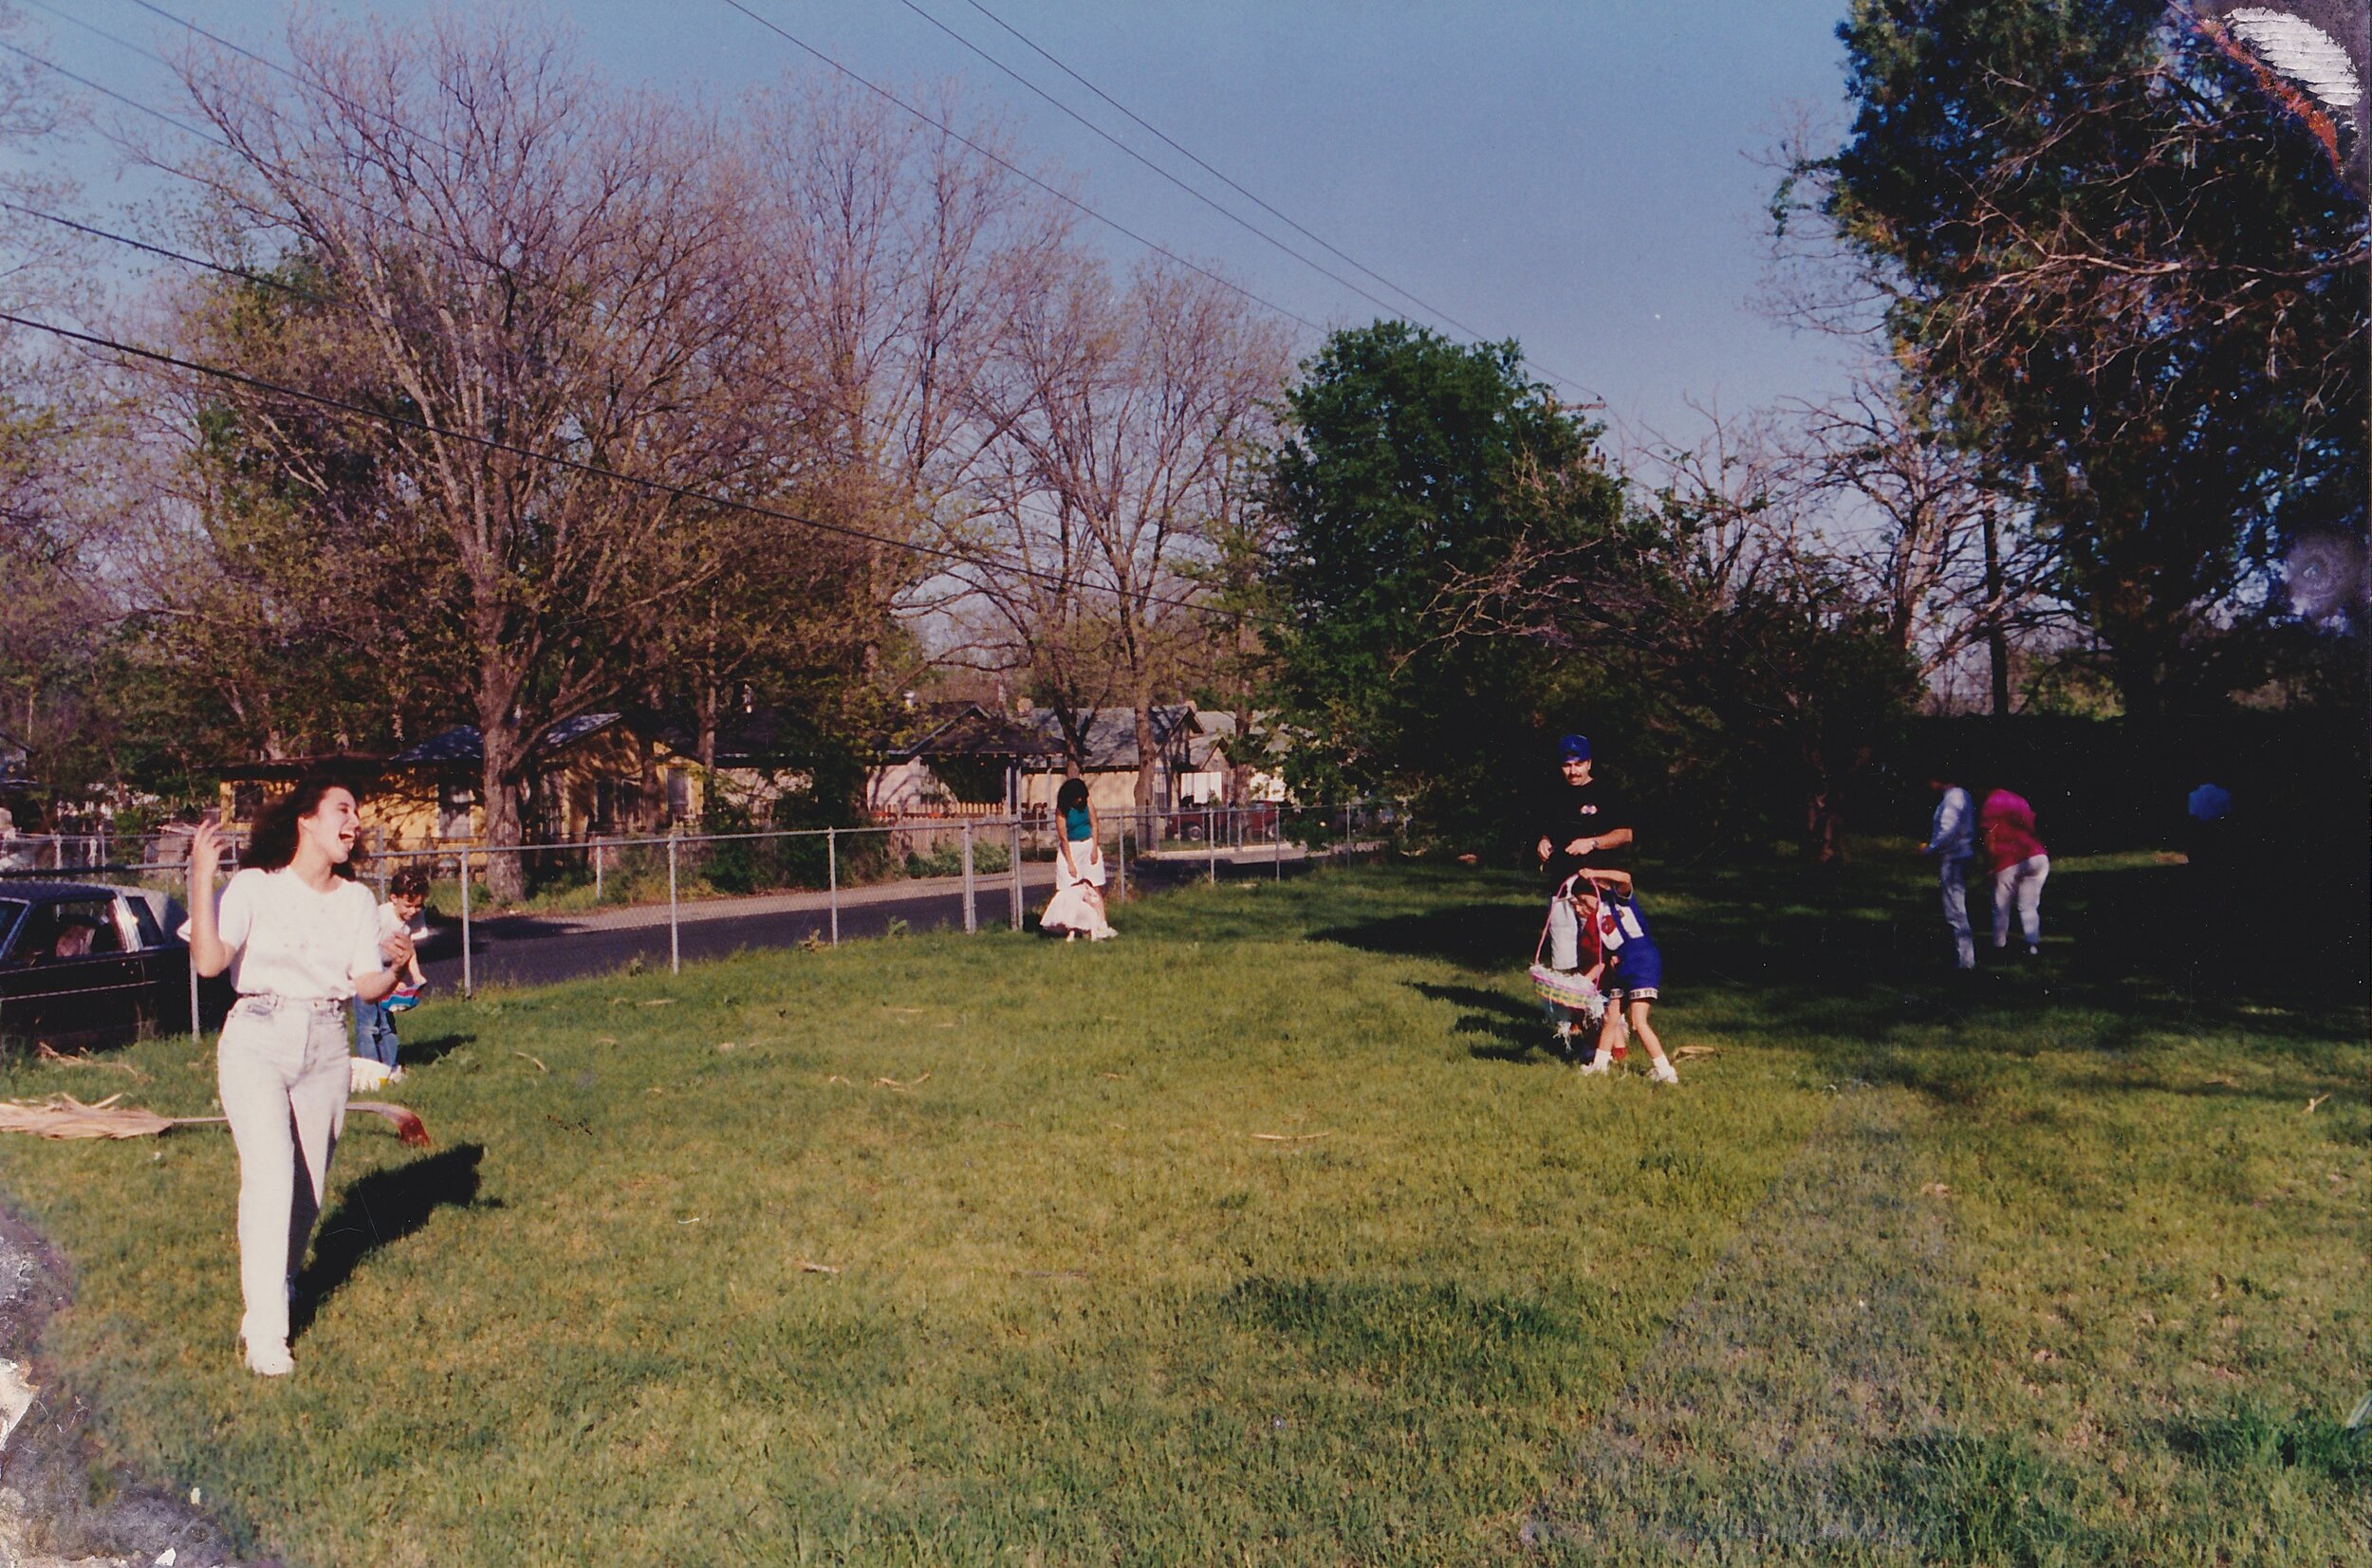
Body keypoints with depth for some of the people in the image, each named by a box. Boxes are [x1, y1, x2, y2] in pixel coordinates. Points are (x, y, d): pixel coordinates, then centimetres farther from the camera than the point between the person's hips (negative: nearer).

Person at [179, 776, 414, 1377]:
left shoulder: (358, 900, 9)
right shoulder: (255, 886, -4)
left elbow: (367, 987, 5)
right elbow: (209, 960, -17)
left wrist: (396, 967, -17)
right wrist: (202, 877, -22)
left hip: (326, 1047, 5)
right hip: (257, 1041, -4)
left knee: (308, 1186, 9)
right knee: (270, 1175, -15)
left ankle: (281, 1283, 34)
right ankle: (265, 1334, -11)